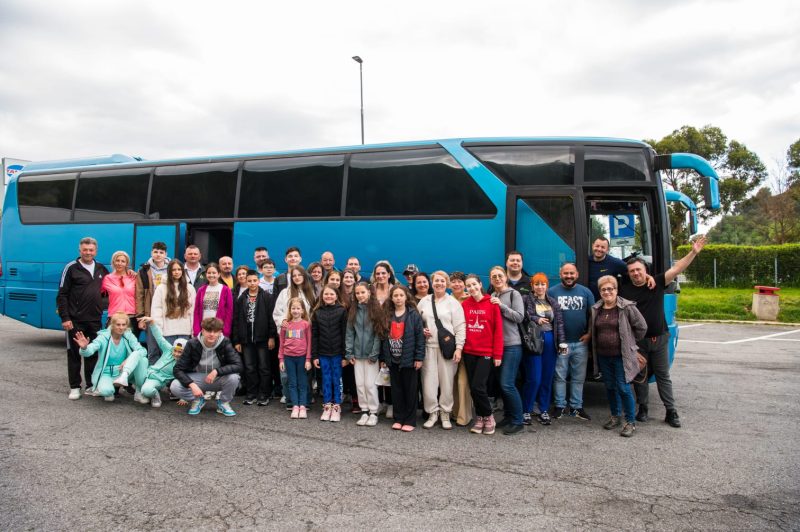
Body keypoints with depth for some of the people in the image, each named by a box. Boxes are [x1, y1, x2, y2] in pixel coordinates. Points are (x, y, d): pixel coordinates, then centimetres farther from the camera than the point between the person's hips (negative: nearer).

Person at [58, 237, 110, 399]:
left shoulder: (101, 269, 10)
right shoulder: (71, 268, -4)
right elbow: (62, 295, -6)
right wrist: (65, 318, -12)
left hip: (95, 320, 4)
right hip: (75, 320, -4)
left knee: (93, 353, 10)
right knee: (74, 353, 3)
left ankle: (91, 385, 19)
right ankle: (74, 387, 13)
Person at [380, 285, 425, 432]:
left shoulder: (414, 315, -6)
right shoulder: (387, 315, 6)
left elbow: (420, 337, -8)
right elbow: (383, 336, 8)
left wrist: (419, 357, -12)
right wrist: (383, 358, 6)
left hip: (409, 359, -4)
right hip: (393, 359, 4)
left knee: (410, 390, 4)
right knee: (396, 390, 11)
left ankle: (410, 421, 13)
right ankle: (398, 418, 21)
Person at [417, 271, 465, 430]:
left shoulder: (453, 302, 2)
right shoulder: (424, 301, 11)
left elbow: (460, 327, -3)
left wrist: (459, 347, -10)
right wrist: (421, 330, -3)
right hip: (428, 346, 2)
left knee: (446, 381, 2)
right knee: (429, 381, 2)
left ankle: (445, 413, 16)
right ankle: (432, 412, 16)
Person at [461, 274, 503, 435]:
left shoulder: (492, 303, -5)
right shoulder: (464, 304, 4)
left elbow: (498, 330, -6)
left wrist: (497, 354, -9)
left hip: (486, 353, -4)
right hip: (469, 352, 4)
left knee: (477, 386, -10)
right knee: (472, 388, 7)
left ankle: (488, 417, 11)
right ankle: (480, 418, 24)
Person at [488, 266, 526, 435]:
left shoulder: (514, 294, -2)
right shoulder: (490, 297, 13)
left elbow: (519, 317, -10)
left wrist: (502, 306, -15)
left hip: (512, 345, -6)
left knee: (507, 384, -10)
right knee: (502, 384, 10)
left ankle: (517, 421, 1)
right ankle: (508, 416, 22)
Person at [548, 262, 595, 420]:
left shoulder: (585, 292, 7)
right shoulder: (552, 292, 0)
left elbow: (593, 314, 8)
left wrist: (589, 333, -3)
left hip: (581, 342, 2)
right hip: (560, 342, -2)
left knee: (579, 377, 9)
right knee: (560, 376, 4)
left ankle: (576, 407, 18)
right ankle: (559, 406, 13)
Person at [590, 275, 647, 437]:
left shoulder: (627, 307, -10)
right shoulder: (596, 310, 6)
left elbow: (641, 327, -3)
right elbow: (592, 330, 21)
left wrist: (629, 342, 5)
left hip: (621, 356, -5)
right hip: (603, 356, 5)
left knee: (623, 388, -5)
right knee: (610, 387, 14)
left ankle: (630, 422, 9)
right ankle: (615, 417, 30)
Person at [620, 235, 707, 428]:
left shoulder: (657, 283, -2)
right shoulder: (625, 290, -3)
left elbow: (676, 269, -10)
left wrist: (693, 252, -20)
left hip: (659, 338, 0)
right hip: (637, 340, 0)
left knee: (663, 375, 8)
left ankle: (671, 412, 14)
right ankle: (642, 409, 22)